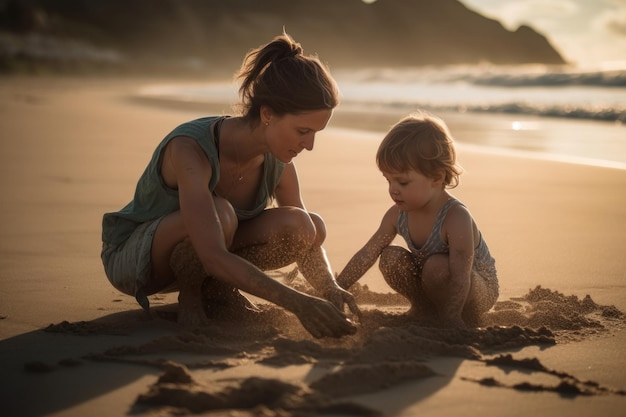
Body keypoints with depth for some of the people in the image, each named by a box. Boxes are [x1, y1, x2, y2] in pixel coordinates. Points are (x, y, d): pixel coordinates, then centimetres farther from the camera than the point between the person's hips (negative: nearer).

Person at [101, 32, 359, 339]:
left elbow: (306, 237, -1)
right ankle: (189, 294, -10)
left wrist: (329, 288, -21)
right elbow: (214, 257, -44)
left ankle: (215, 289, 0)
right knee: (220, 212, -38)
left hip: (197, 257, 6)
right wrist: (297, 303, -50)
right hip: (130, 258, -6)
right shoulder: (190, 149, -34)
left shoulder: (276, 161, -13)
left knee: (303, 227, -20)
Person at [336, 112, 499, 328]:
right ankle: (423, 308, 4)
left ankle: (441, 316, -9)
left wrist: (450, 320, -48)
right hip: (439, 285, 6)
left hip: (479, 288, -6)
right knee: (391, 258, -15)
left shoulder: (456, 218, -32)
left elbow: (461, 278, -39)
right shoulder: (397, 215, -10)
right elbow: (367, 254, -5)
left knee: (436, 266, -35)